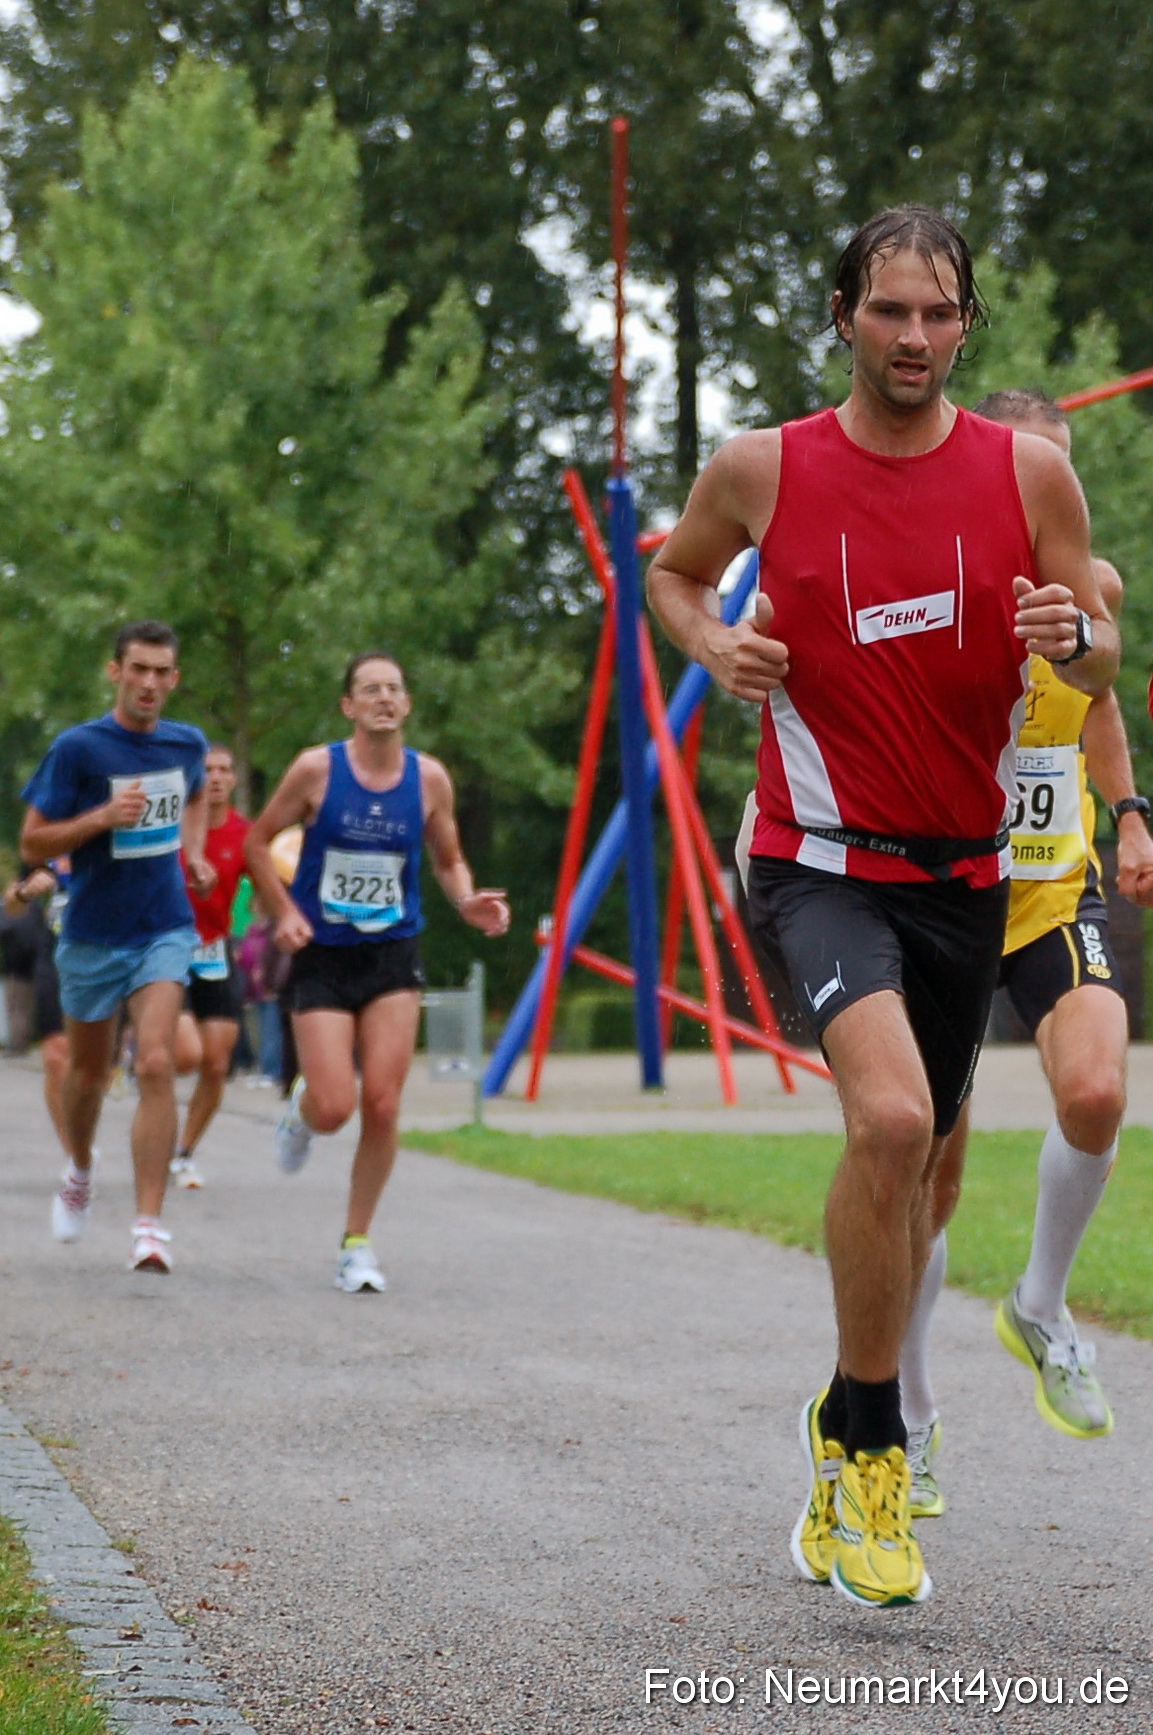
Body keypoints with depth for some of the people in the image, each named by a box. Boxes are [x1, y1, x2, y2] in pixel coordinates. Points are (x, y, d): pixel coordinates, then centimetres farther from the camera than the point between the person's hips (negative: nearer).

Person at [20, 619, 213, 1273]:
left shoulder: (187, 742, 0)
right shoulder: (78, 747, -12)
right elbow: (33, 845, -10)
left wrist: (193, 852, 9)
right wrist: (103, 816, -24)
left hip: (164, 931, 1)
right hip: (93, 936, -1)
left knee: (156, 1064, -18)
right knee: (89, 1071, 16)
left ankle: (150, 1225, -18)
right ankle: (80, 1169, 48)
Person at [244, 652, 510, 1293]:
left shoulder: (429, 778, 0)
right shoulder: (317, 769, -7)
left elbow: (448, 860, 13)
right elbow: (259, 842, 3)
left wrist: (469, 903, -8)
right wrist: (286, 913, -9)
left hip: (394, 957, 2)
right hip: (323, 957, -2)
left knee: (383, 1106, -7)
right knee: (334, 1108, -11)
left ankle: (358, 1243, 10)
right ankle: (301, 1110, 29)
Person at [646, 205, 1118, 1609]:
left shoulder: (1027, 472, 0)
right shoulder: (761, 469, -3)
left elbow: (1100, 668, 5)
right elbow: (673, 569, 16)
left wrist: (1073, 634, -18)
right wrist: (712, 644, -5)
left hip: (964, 871, 4)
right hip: (821, 861, -4)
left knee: (915, 1157, 14)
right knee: (891, 1119, -27)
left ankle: (850, 1424, 37)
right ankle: (868, 1452, -12)